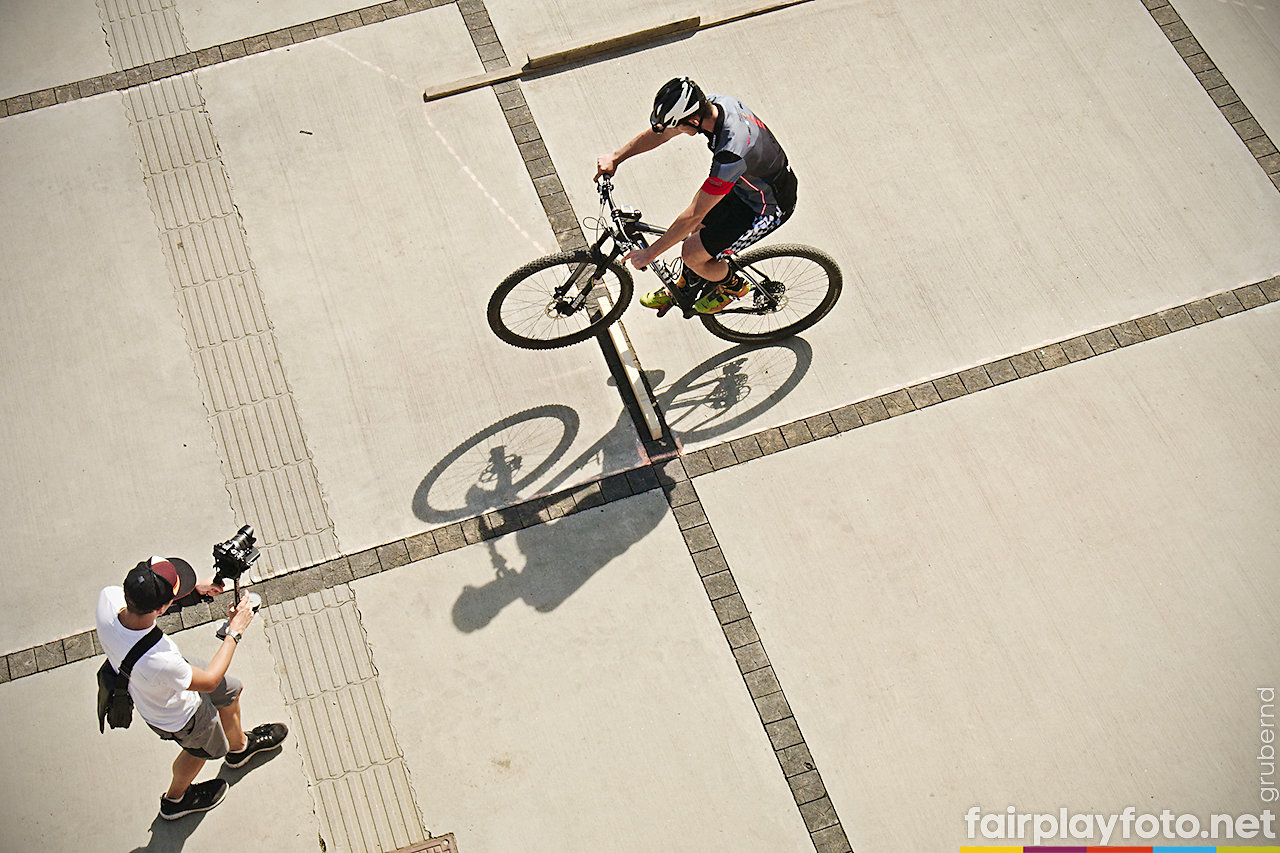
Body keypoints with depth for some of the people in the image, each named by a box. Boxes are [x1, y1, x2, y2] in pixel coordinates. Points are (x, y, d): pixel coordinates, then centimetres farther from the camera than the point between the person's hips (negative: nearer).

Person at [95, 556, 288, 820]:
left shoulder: (108, 598, -34)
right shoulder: (159, 662, -48)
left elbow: (141, 595, -6)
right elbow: (209, 680, -26)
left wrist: (194, 588, -13)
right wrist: (235, 631, -18)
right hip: (179, 714, -6)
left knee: (232, 691, 29)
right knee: (203, 747, 29)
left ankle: (239, 746, 61)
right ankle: (174, 800, 61)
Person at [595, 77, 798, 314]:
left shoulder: (731, 154, -40)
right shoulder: (713, 103, -16)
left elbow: (694, 215, -32)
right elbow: (660, 134, 1)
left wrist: (649, 253, -23)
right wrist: (616, 157, -3)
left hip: (767, 208, -8)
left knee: (691, 254, -6)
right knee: (693, 230, 12)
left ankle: (732, 286, 24)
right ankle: (686, 286, 39)